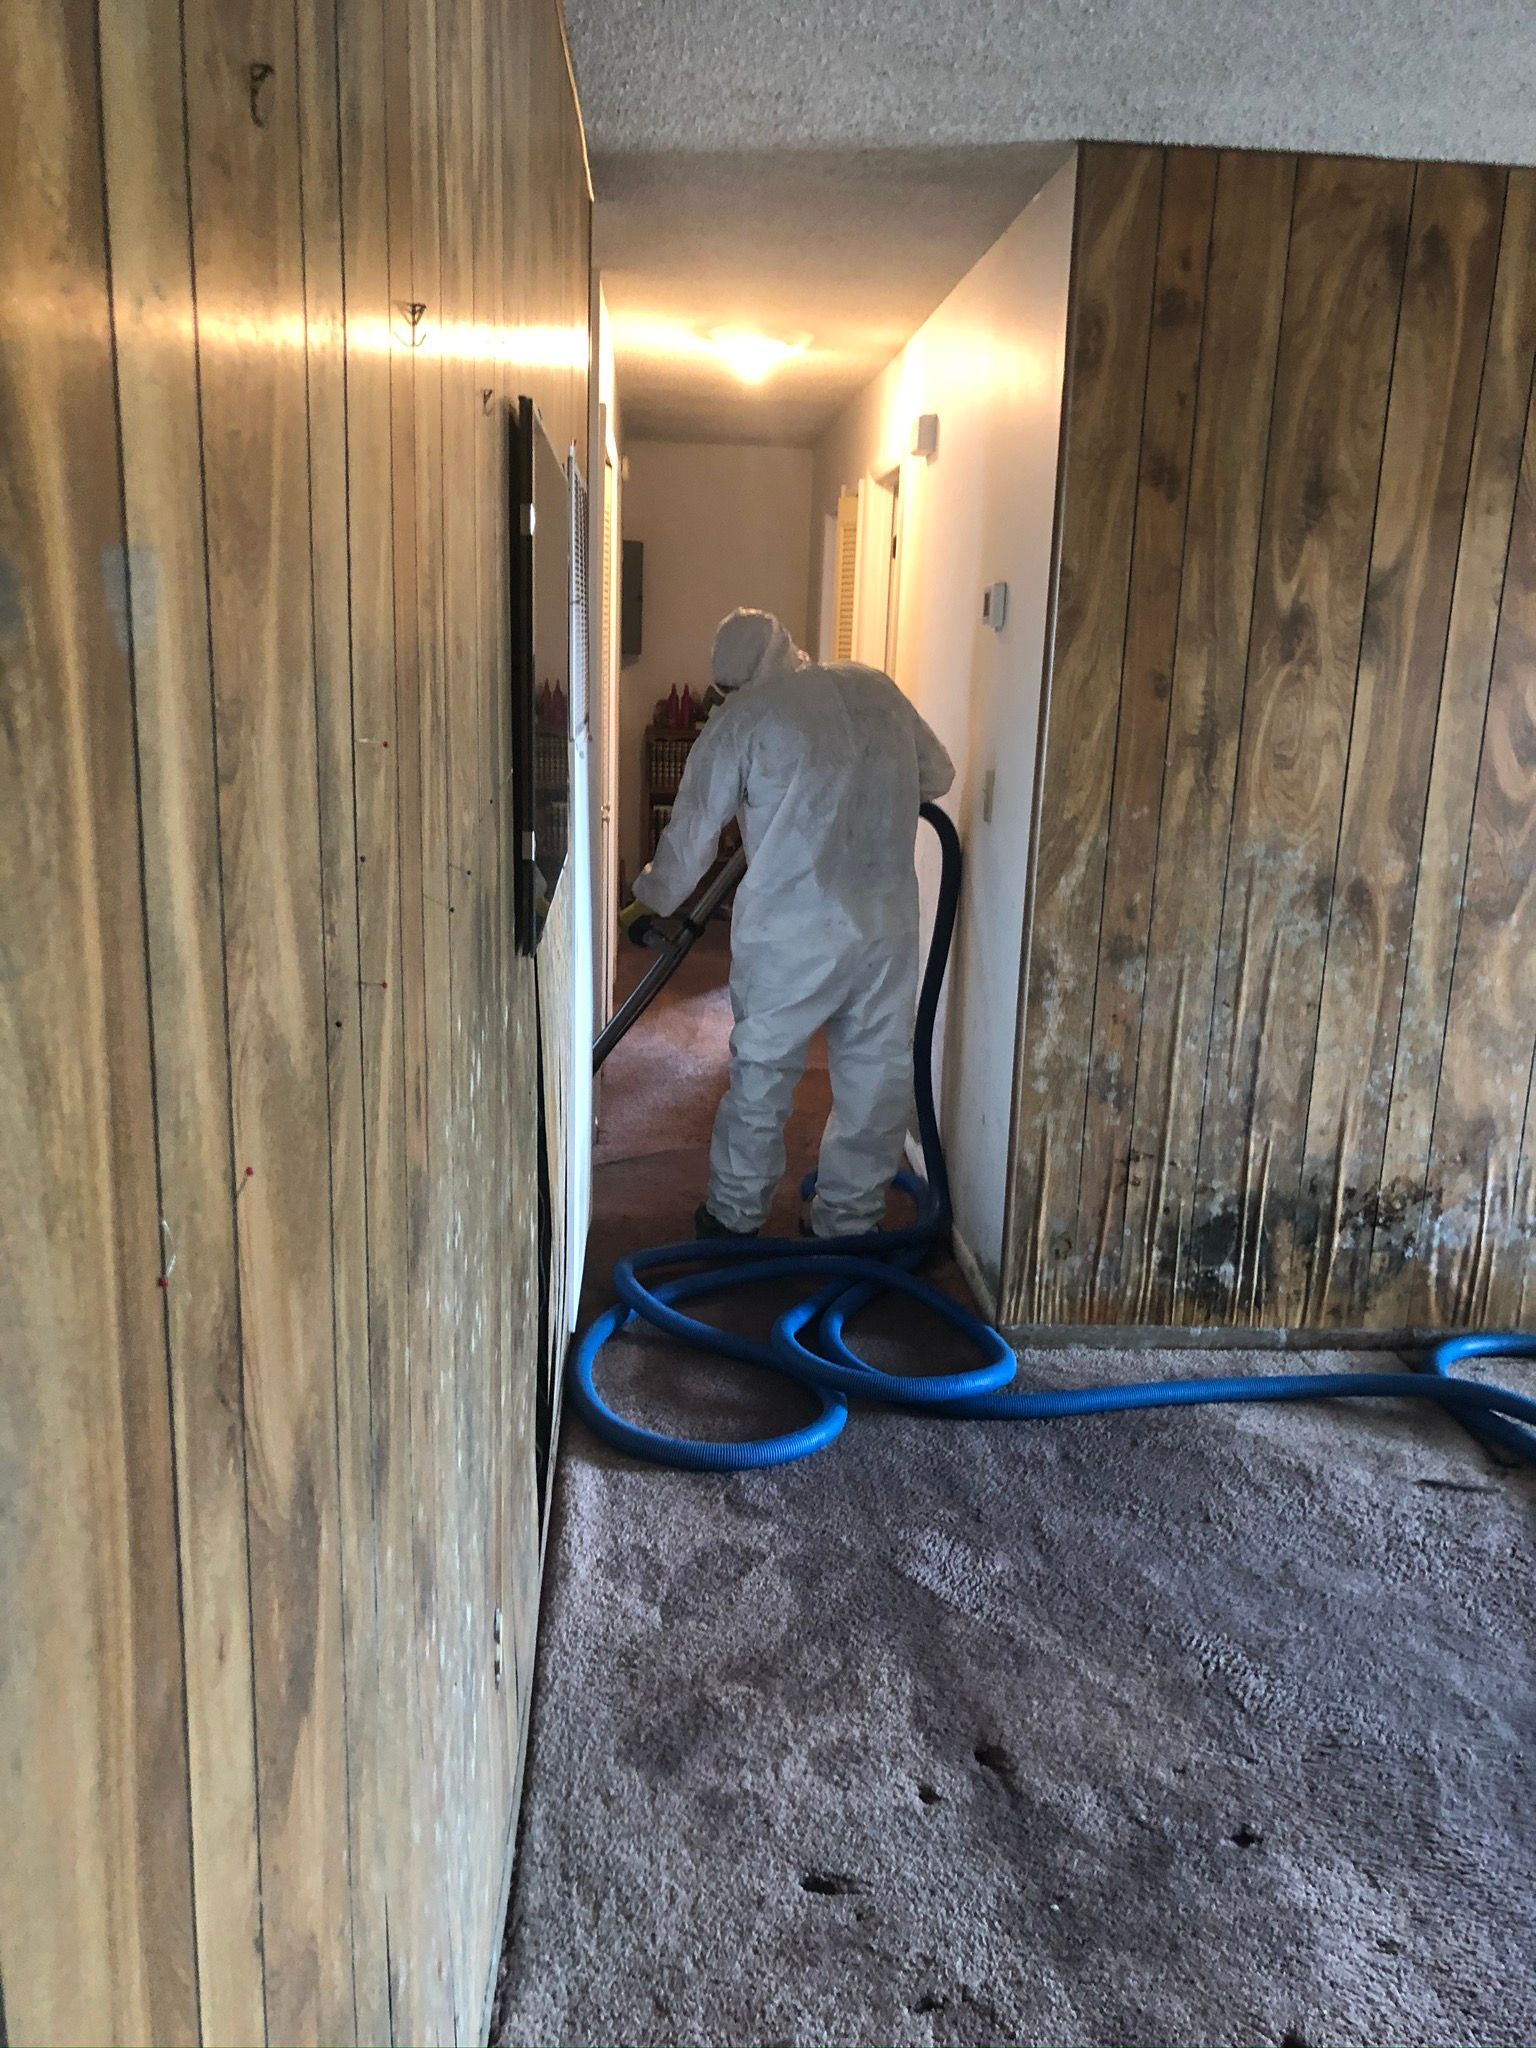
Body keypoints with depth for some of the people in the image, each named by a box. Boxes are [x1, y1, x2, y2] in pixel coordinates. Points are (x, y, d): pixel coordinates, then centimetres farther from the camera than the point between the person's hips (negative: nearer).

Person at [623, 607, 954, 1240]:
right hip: (888, 927, 4)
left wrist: (652, 895, 17)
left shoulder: (741, 719, -4)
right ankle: (850, 1220, 26)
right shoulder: (875, 688, 9)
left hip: (791, 935, -4)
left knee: (760, 1075, 13)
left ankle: (735, 1214, 26)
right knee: (875, 1077, 15)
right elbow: (938, 774, 20)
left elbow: (692, 831, 2)